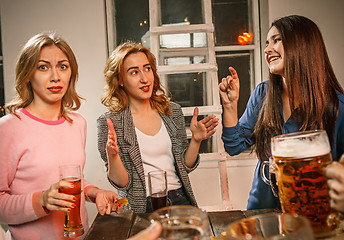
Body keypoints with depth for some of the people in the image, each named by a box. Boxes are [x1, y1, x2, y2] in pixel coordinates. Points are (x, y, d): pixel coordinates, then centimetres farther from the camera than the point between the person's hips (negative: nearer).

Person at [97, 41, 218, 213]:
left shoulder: (173, 111, 7)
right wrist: (112, 154, -23)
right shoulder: (109, 123, -5)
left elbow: (185, 166, 11)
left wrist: (196, 140, -5)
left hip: (180, 201, 3)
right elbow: (122, 183, -6)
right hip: (141, 208, -3)